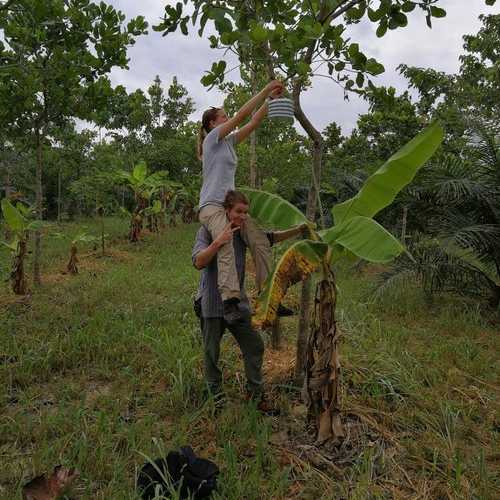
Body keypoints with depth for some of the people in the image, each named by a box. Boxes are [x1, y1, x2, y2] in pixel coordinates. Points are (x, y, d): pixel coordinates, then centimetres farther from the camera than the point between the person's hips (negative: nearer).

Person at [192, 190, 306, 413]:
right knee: (211, 352, 9)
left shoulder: (243, 233, 4)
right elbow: (198, 262, -21)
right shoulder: (207, 231, -10)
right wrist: (218, 242, -33)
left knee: (254, 346, 6)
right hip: (212, 302, -4)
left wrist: (298, 229, -6)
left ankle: (255, 392, 22)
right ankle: (215, 392, 31)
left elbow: (271, 238, 5)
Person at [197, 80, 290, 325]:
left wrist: (271, 99, 12)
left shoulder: (229, 141, 23)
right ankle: (229, 303, -42)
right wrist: (265, 91, -2)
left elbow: (253, 122, 19)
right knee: (225, 246, -33)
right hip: (211, 205, -8)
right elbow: (242, 115, -5)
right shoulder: (212, 138, 2)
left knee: (260, 242, -10)